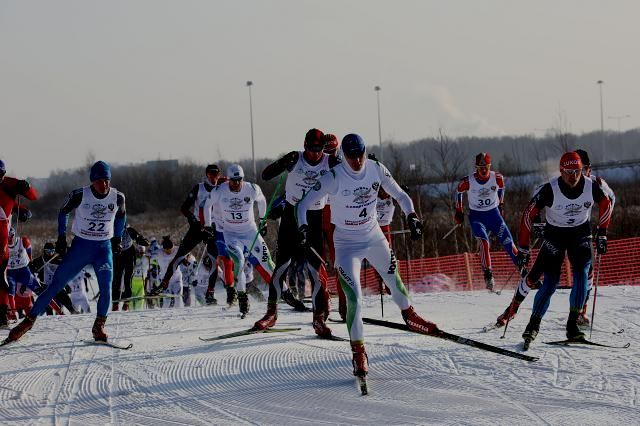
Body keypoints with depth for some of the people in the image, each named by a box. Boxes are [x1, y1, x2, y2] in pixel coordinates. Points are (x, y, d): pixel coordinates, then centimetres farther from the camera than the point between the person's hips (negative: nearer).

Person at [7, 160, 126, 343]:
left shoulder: (117, 197, -7)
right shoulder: (79, 195, -13)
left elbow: (121, 215, 17)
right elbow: (63, 212, 7)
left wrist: (117, 238, 16)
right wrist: (61, 236, 6)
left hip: (104, 248, 1)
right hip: (80, 246, -1)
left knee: (106, 288, -16)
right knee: (56, 285, -2)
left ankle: (99, 326, 2)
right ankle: (29, 320, 7)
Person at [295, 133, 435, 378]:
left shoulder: (376, 170, -11)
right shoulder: (334, 178, -22)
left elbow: (400, 195, 0)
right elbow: (304, 204, -19)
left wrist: (412, 217, -17)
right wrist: (303, 227, -38)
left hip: (374, 238, 4)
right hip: (347, 245, -4)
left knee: (394, 279, 22)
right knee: (355, 299, -13)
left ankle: (409, 314, 51)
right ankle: (358, 352, -2)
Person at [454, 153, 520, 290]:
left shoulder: (497, 178, -10)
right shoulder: (468, 181, -15)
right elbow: (459, 192, 5)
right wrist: (459, 211, 9)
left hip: (493, 213, 2)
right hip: (476, 216, -2)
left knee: (508, 243, -1)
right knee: (484, 242, -25)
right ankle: (488, 275, -26)